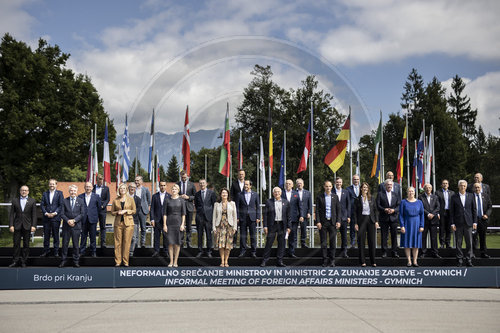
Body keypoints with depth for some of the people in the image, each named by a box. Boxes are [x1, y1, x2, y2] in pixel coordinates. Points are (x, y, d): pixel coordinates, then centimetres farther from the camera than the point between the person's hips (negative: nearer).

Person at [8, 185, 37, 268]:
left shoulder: (32, 201, 5)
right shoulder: (15, 201, 8)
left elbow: (34, 215, 2)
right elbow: (11, 214, 5)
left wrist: (33, 226, -7)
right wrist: (11, 225, -4)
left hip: (27, 226, 0)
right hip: (17, 226, 1)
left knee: (26, 244, 3)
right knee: (16, 244, 2)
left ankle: (23, 261, 11)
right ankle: (15, 261, 10)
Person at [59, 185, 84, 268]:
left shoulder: (80, 201, 5)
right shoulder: (65, 201, 7)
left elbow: (82, 214, -1)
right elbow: (62, 213, 2)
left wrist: (74, 220, -12)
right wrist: (68, 220, -13)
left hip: (76, 226, -1)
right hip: (66, 226, 1)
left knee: (76, 244, 3)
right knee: (65, 243, 3)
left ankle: (76, 261, 9)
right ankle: (64, 260, 10)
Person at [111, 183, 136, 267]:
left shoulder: (130, 199, 5)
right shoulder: (115, 200, 8)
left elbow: (134, 210, 5)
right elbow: (112, 212, 12)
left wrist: (126, 211, -9)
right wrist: (117, 212, -8)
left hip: (128, 223, -1)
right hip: (118, 223, 1)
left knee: (127, 242, -2)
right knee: (118, 242, 0)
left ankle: (125, 261, 7)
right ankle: (118, 261, 7)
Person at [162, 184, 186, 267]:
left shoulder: (181, 200, 3)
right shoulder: (167, 200, 4)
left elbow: (183, 213, 1)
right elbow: (164, 213, 3)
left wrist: (182, 224, -7)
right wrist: (164, 224, -3)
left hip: (178, 222, 0)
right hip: (169, 222, 1)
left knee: (177, 243, 2)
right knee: (170, 242, 0)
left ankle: (175, 261, 10)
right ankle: (171, 261, 8)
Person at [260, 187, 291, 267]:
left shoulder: (285, 203, 8)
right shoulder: (269, 202, 3)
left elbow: (288, 216, 8)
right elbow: (265, 214, 1)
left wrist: (288, 227, 3)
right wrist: (265, 226, -5)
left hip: (282, 226, 2)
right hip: (272, 225, -2)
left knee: (281, 244, 4)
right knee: (269, 243, -1)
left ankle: (280, 261, 11)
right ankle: (264, 261, 7)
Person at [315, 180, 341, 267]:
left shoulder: (335, 197, 8)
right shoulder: (320, 197, 4)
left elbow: (338, 210, 7)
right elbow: (317, 210, 2)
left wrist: (338, 221, -1)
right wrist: (318, 222, -7)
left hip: (332, 222, 1)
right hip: (323, 222, -1)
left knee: (333, 242, 1)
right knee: (323, 242, 1)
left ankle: (332, 260, 9)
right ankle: (325, 260, 8)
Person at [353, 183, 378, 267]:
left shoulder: (372, 199, 9)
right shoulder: (357, 199, 2)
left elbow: (375, 210, 10)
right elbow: (355, 212, 1)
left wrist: (376, 221, 0)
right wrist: (355, 223, -6)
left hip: (371, 220, 2)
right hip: (361, 220, -2)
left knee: (372, 241, 3)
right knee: (361, 241, 0)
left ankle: (373, 261, 11)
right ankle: (362, 261, 7)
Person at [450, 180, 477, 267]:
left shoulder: (471, 196, 7)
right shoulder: (454, 197, 2)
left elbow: (474, 210, 8)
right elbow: (451, 211, 1)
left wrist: (475, 222, 2)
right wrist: (452, 223, -5)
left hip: (468, 223, 1)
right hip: (458, 224, -1)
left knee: (469, 242, 3)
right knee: (458, 243, 2)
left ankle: (468, 260, 11)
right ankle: (459, 260, 10)